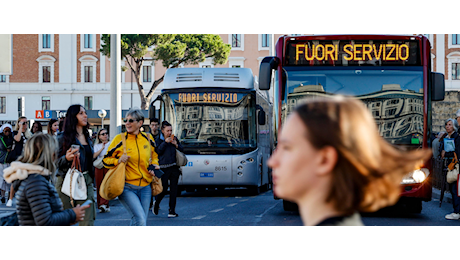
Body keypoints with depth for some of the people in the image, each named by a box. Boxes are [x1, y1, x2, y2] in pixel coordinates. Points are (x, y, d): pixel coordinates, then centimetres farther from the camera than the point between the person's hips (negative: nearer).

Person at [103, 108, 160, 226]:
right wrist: (118, 161, -17)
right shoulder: (119, 139, -4)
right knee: (140, 220, -19)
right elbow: (106, 160, 1)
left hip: (145, 187, 4)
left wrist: (154, 165, 3)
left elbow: (154, 156, 23)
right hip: (127, 187, -4)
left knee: (140, 220, 9)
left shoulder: (148, 138, 6)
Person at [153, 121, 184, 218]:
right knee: (164, 189, -7)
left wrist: (176, 145, -4)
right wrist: (165, 142, -16)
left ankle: (172, 211, 1)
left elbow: (182, 149, 15)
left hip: (174, 167, 3)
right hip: (164, 168, -3)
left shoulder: (174, 138, 12)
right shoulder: (159, 140, 2)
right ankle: (156, 203, 24)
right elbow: (158, 151, -10)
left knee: (174, 189, -3)